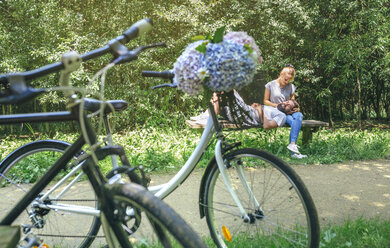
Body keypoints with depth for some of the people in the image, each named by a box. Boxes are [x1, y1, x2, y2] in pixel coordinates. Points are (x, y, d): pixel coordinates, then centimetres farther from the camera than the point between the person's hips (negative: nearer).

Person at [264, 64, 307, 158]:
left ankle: (292, 144, -40)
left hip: (288, 112, 4)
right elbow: (265, 101, 6)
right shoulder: (271, 85, 4)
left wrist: (291, 103, -3)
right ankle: (293, 152, -37)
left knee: (299, 115, -32)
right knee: (293, 121, -33)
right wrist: (277, 105, -11)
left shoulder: (291, 86, 16)